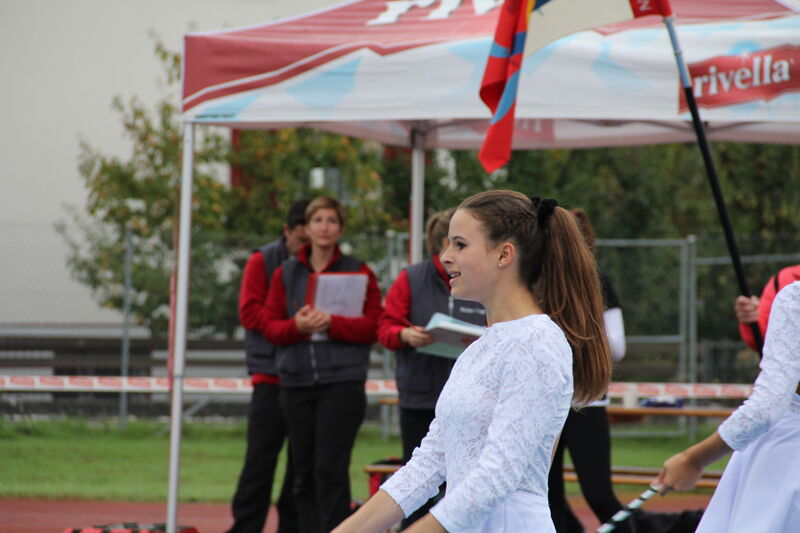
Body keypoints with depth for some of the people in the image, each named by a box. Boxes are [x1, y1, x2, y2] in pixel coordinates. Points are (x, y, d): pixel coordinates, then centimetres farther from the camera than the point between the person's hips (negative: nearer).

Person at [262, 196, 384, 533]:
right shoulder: (286, 273, 12)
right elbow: (270, 326, 8)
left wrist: (331, 323, -18)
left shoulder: (359, 272, 4)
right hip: (296, 382, 4)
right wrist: (297, 325, -13)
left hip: (342, 382, -4)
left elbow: (372, 326, -3)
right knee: (304, 473, 7)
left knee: (330, 470, -11)